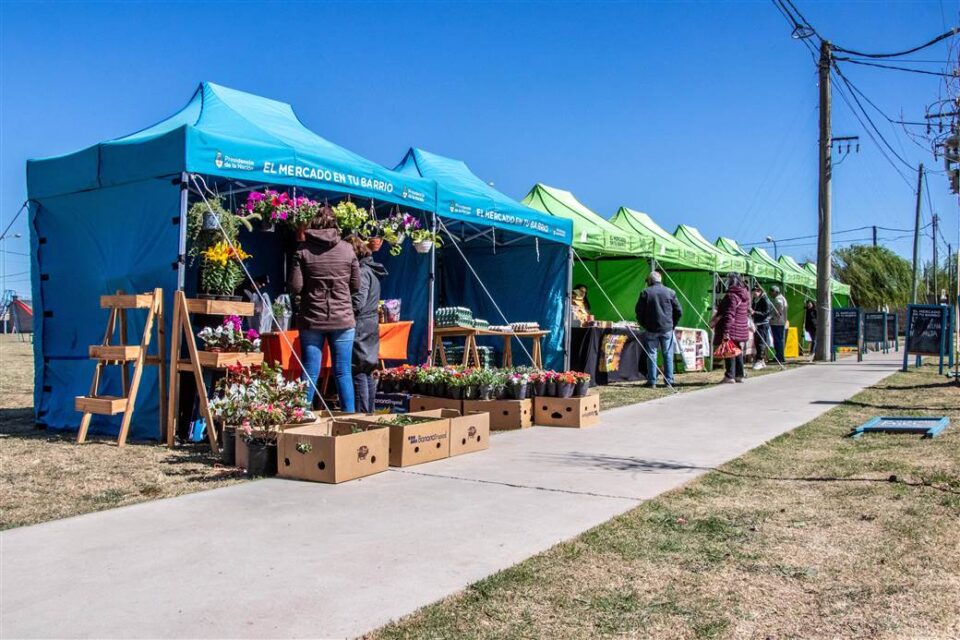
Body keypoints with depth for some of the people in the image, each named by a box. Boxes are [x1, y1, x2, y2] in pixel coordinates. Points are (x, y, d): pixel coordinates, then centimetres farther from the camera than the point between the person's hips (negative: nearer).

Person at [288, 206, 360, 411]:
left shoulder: (303, 249, -4)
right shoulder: (347, 249, -1)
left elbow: (294, 287, -7)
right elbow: (356, 286, 5)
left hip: (312, 320, 0)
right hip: (343, 319, 0)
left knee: (310, 374, 5)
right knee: (343, 373, 5)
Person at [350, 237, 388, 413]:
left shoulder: (362, 272, -13)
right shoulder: (373, 270, 15)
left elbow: (357, 302, -20)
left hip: (361, 327, -10)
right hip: (372, 325, 10)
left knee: (359, 373, -6)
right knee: (368, 373, 14)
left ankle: (362, 413, -3)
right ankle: (369, 412, 21)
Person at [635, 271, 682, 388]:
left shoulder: (646, 292, -2)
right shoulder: (670, 292, 2)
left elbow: (639, 312, -2)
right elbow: (679, 311, 3)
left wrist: (644, 325, 11)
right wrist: (672, 324, 14)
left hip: (651, 329, -1)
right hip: (667, 329, 1)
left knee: (651, 355, 4)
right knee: (668, 355, 8)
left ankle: (652, 381, 4)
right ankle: (669, 381, 9)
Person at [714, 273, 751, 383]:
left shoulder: (731, 296, -17)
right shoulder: (745, 295, 11)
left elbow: (729, 315, -22)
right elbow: (747, 312, 19)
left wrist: (726, 331, -24)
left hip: (732, 331, -9)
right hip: (742, 330, 9)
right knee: (738, 353, 15)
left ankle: (730, 376, -1)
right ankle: (739, 375, 21)